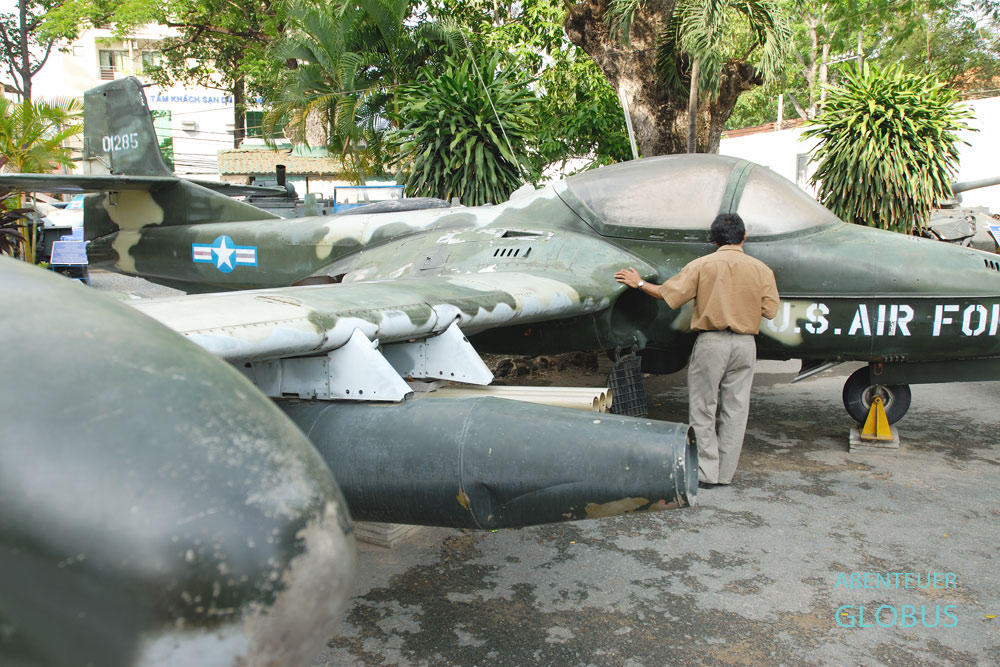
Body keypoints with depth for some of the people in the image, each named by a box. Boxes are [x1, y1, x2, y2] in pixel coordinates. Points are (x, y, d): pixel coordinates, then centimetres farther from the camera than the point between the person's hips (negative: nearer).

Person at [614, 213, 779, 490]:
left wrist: (639, 283, 10)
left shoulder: (702, 265, -5)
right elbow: (770, 310, 3)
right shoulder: (761, 269, 2)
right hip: (745, 343, 3)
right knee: (735, 410, 10)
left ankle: (706, 473, 7)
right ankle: (726, 472, 16)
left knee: (703, 409, 5)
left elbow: (668, 294, -5)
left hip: (711, 342, -3)